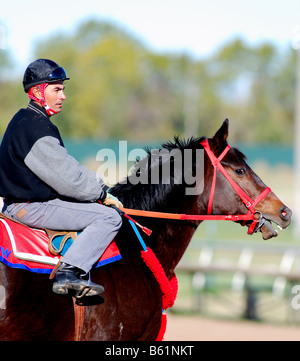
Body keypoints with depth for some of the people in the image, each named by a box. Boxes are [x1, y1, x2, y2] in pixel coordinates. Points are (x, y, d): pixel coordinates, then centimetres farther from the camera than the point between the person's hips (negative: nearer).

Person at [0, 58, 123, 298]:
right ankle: (69, 272, -22)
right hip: (32, 207, -11)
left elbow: (65, 169, 20)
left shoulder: (25, 121, 16)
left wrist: (98, 187, 12)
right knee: (109, 217, -13)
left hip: (20, 203, 11)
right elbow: (65, 177, -19)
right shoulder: (36, 127, -18)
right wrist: (101, 193, -7)